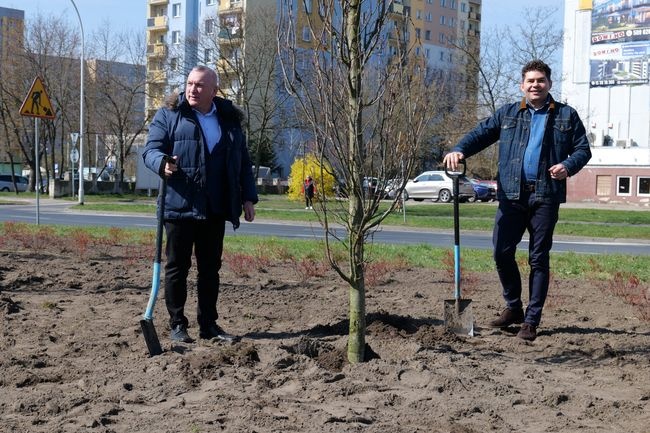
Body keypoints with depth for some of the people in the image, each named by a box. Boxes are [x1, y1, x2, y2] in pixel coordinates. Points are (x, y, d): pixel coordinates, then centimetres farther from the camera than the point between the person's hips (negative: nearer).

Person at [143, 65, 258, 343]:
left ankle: (208, 325, 18)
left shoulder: (230, 119, 14)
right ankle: (177, 325, 12)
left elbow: (243, 162, 18)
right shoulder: (168, 115, 2)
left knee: (210, 268, 9)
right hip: (179, 206, -4)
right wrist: (162, 163, -28)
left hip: (215, 210, 4)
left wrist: (248, 198, 12)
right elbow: (150, 149, -5)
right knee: (177, 267, 3)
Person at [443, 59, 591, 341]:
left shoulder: (566, 115, 9)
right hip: (511, 195, 2)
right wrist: (459, 150, -16)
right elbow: (480, 134, 4)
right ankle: (513, 308, 22)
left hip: (546, 196, -1)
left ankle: (531, 321, 11)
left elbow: (583, 149, 8)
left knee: (539, 259, 3)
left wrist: (568, 166, -13)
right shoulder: (507, 114, 12)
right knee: (502, 252, 0)